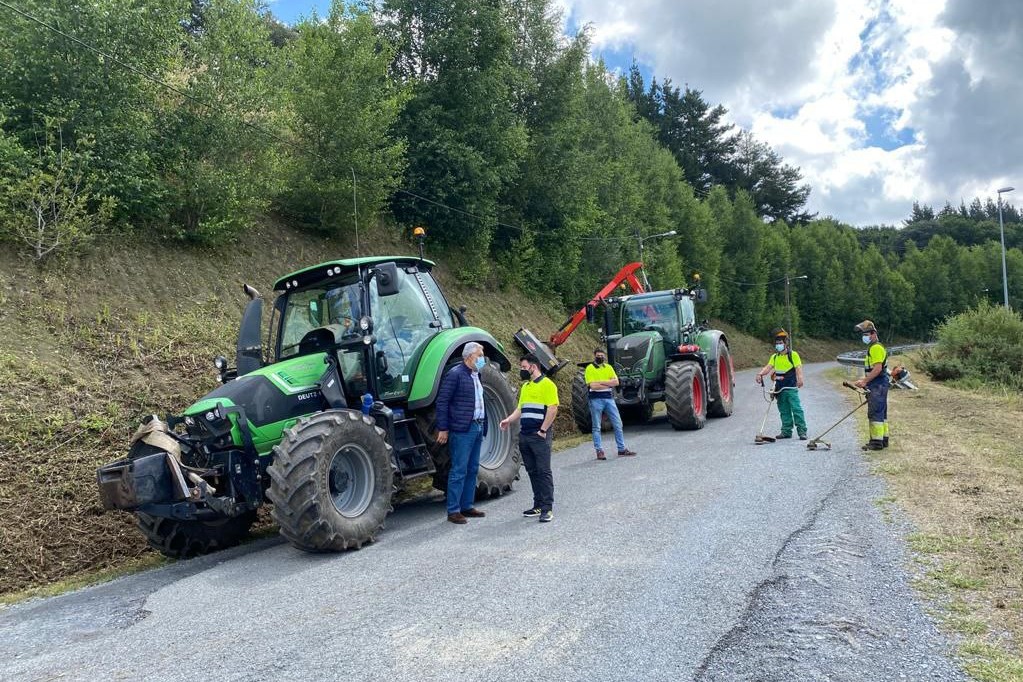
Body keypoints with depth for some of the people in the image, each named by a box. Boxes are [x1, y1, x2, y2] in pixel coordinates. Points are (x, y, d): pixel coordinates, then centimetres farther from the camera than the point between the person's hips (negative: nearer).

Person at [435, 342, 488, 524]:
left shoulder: (476, 375, 16)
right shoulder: (455, 374, -10)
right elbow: (442, 401, -12)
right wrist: (443, 429, -14)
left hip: (477, 427, 9)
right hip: (462, 429, -9)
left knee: (472, 470, 13)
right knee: (459, 470, -5)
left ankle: (467, 506, 22)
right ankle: (453, 511, 1)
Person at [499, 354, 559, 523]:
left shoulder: (547, 384, -7)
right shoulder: (525, 386, 18)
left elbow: (553, 409, -14)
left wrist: (543, 430, -16)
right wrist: (509, 420, 3)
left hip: (539, 436, -8)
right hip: (524, 436, 8)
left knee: (543, 471, -5)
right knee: (532, 471, 11)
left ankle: (547, 508, -2)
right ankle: (538, 505, 18)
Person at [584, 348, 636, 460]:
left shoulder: (608, 367, 12)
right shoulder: (589, 368, -2)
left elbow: (616, 382, -1)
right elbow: (592, 385, -14)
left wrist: (601, 382, -13)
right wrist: (609, 384, -8)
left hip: (609, 398, 5)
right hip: (596, 399, -4)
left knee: (618, 424, 5)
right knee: (596, 427, 2)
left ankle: (622, 449, 13)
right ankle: (599, 451, 7)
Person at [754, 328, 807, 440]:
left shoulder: (793, 354, -1)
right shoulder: (774, 357, 14)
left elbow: (798, 368, -11)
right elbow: (768, 367, 2)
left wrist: (800, 378, -29)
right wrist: (760, 374, -18)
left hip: (791, 388, -6)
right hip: (779, 388, 6)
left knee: (796, 409, -9)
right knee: (784, 411, 11)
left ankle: (802, 431, -7)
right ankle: (786, 431, 17)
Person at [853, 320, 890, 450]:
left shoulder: (876, 347, -15)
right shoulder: (873, 347, 19)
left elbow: (878, 368, -23)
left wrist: (865, 381, -21)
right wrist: (865, 381, 20)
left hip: (877, 385, -11)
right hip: (879, 385, 11)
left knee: (875, 413, -9)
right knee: (881, 413, 15)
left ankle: (877, 442, -8)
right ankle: (883, 439, 22)